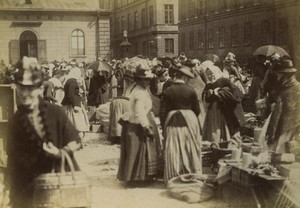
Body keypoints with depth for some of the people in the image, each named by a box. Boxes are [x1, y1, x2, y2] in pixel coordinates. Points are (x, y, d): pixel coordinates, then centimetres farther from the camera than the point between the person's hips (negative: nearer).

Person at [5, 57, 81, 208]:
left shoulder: (55, 113, -6)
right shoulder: (16, 120, -1)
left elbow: (76, 142, 0)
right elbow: (13, 155, 3)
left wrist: (60, 152, -16)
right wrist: (9, 185, 3)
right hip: (26, 186, 1)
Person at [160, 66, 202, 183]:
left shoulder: (167, 91, -3)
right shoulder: (191, 91, -6)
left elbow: (162, 112, -4)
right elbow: (197, 110, -1)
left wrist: (164, 125, 6)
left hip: (172, 123, 1)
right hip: (189, 122, -1)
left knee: (173, 152, 6)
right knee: (190, 151, 11)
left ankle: (173, 178, 10)